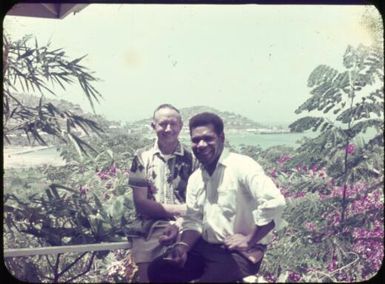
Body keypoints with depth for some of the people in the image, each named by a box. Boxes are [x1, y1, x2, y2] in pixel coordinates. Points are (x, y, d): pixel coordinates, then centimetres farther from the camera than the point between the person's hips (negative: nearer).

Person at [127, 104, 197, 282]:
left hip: (183, 229, 0)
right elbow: (141, 202, 1)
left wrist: (179, 224, -17)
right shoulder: (142, 157, 5)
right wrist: (177, 209, -7)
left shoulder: (191, 158, 5)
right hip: (150, 231, 1)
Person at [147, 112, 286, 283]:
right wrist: (184, 246, -8)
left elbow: (274, 203, -27)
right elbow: (193, 221, 12)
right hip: (206, 247, 7)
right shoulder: (195, 178, 8)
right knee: (158, 269, -2)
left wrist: (249, 240, -19)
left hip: (240, 252, -7)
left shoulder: (242, 166, -16)